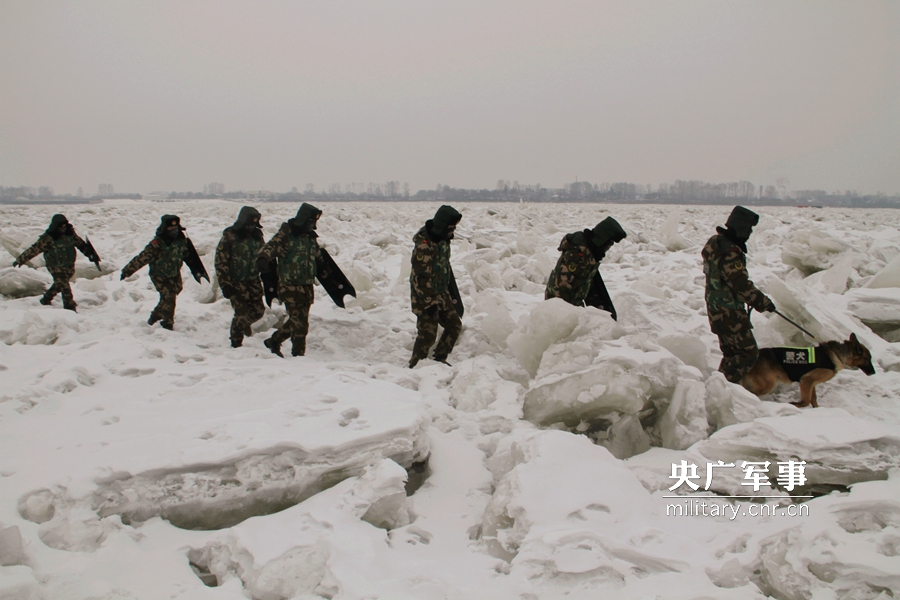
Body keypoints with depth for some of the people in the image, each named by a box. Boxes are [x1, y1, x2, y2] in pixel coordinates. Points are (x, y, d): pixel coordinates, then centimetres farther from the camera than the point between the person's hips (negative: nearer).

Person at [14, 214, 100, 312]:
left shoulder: (70, 233, -4)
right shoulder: (47, 238, -18)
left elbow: (80, 244, 10)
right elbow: (34, 249, -11)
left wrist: (90, 253, 11)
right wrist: (21, 259, -5)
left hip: (69, 266, 6)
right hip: (56, 267, -5)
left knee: (59, 284, 18)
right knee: (64, 286, -12)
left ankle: (46, 300, 39)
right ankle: (70, 307, -3)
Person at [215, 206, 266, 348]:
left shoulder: (257, 236, 5)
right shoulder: (229, 237, -11)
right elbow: (221, 262, -12)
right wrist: (225, 284, -16)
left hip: (253, 281, 5)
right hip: (236, 283, -5)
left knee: (258, 311, 7)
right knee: (242, 314, -8)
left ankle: (245, 323, 41)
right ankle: (236, 344, 10)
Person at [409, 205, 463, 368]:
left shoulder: (443, 239, 6)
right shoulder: (424, 245, -24)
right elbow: (421, 277, -24)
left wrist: (450, 291, 23)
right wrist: (430, 302, -23)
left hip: (441, 295, 9)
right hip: (425, 298, -9)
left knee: (455, 324, 13)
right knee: (427, 334, -8)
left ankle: (439, 358, 24)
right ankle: (414, 366, 7)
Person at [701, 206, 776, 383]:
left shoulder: (715, 242, 6)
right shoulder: (730, 253, -26)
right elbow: (742, 285, -24)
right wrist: (763, 302, -10)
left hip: (717, 310, 10)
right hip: (730, 314, -10)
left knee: (731, 352, 20)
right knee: (749, 352, -2)